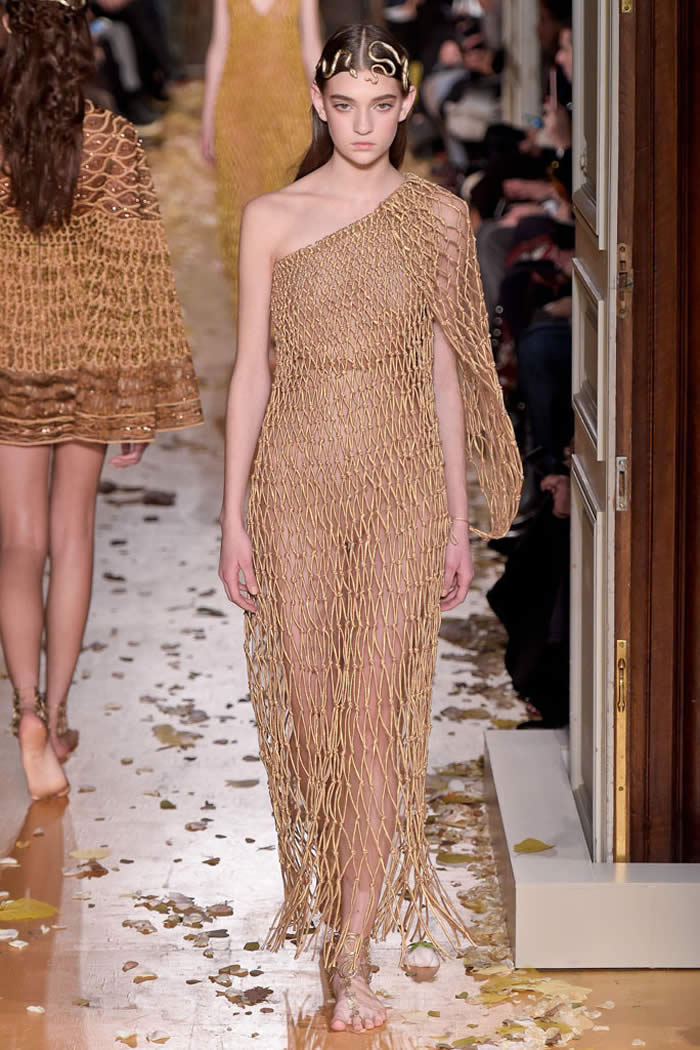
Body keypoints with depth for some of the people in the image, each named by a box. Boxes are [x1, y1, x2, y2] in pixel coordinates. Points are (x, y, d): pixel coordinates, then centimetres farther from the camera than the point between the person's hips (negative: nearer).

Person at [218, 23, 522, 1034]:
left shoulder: (439, 218, 3)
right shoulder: (272, 218, 1)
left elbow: (444, 371, 7)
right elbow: (251, 367, 3)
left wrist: (458, 518, 6)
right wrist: (233, 513, 0)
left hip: (400, 479, 0)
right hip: (296, 476, 0)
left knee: (377, 711, -5)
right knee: (305, 702, 7)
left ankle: (353, 952, -3)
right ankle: (312, 882, 32)